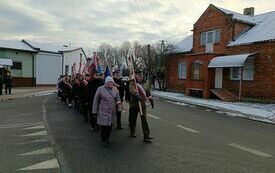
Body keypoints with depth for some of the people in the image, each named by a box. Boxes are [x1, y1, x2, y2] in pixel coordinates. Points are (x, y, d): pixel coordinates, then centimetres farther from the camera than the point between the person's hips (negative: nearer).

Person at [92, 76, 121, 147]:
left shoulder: (115, 90, 6)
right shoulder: (100, 89, -6)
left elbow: (118, 98, 15)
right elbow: (96, 100, -2)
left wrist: (118, 102, -10)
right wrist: (95, 111, -2)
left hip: (112, 112, 4)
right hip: (103, 112, -4)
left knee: (110, 126, 11)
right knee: (104, 126, -2)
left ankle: (107, 139, 31)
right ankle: (104, 141, 17)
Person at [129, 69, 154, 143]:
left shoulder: (146, 83, 6)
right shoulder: (132, 82, -7)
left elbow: (149, 93, 17)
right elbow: (131, 89, -29)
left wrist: (151, 100, 19)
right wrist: (136, 94, -45)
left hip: (143, 104, 2)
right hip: (134, 104, -2)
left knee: (144, 120, -4)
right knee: (133, 119, 13)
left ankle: (146, 136, 0)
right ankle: (132, 132, 35)